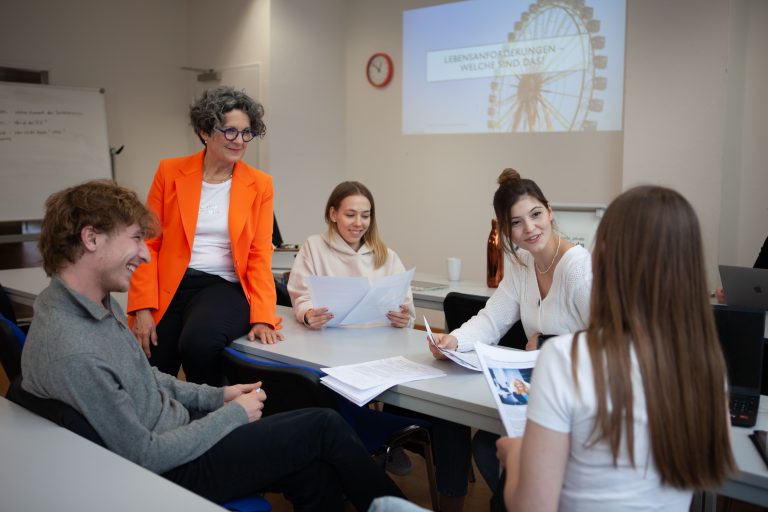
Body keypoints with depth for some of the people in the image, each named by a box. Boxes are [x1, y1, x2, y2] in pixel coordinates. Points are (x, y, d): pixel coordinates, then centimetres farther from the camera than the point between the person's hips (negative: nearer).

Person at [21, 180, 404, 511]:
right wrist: (233, 415, -13)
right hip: (169, 471, -8)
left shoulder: (98, 302, 0)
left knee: (316, 474, 0)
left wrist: (216, 396, 5)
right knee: (324, 427, -4)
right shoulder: (71, 353, -31)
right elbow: (146, 457, -24)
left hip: (173, 429, 8)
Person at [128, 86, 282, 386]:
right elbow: (148, 243, 4)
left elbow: (259, 255, 2)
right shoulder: (170, 172, 4)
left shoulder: (259, 184, 4)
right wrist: (142, 309, -6)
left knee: (198, 341, -31)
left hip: (224, 287, -1)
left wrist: (262, 317, -11)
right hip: (170, 288, 1)